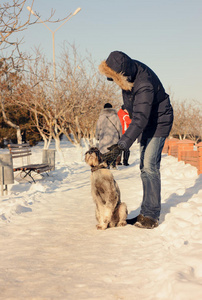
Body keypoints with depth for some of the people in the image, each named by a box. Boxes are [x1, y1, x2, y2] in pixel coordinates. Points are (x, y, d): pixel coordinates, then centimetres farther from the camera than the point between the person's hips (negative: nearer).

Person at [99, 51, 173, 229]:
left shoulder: (145, 85, -36)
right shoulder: (129, 70, -10)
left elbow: (140, 120, -40)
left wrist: (121, 146, -43)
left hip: (158, 122, -9)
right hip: (145, 121, 9)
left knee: (150, 165, -16)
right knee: (145, 167, 8)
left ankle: (151, 215, -12)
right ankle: (147, 211, 14)